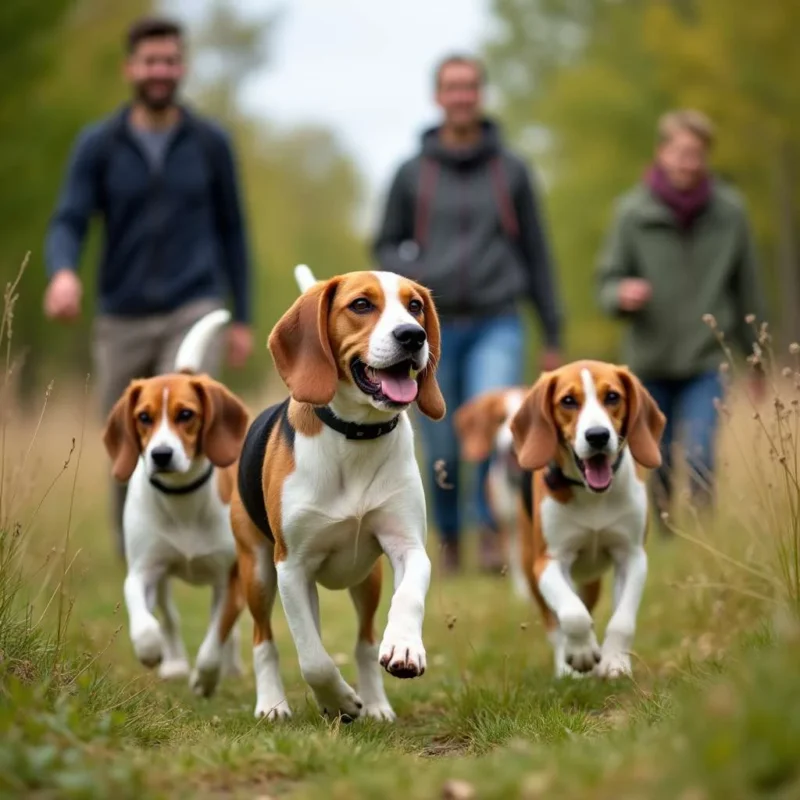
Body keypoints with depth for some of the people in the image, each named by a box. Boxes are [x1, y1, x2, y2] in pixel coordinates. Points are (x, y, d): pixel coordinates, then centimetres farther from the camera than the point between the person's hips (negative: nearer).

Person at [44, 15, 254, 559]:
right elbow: (68, 225, -9)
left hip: (195, 314, -2)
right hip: (122, 322, 2)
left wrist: (243, 321, 7)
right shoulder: (97, 145, -1)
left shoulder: (211, 142, 2)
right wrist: (63, 273, -33)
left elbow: (231, 232, 9)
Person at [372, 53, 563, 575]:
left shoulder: (511, 170, 6)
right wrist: (407, 275, -11)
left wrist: (554, 335, 8)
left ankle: (493, 533, -11)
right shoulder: (413, 174, 6)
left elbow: (536, 254, 9)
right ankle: (450, 542, 25)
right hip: (435, 327, 1)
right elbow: (386, 245, 13)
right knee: (443, 450, 5)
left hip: (497, 323, -1)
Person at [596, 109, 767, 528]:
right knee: (660, 468, 9)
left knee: (699, 459, -15)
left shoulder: (728, 211, -2)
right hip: (650, 363, 1)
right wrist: (622, 294, -23)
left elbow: (747, 287, 6)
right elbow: (608, 279, 2)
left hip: (707, 362, -1)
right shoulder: (633, 211, -4)